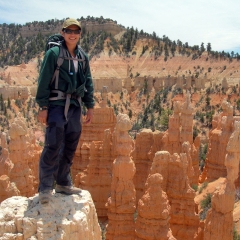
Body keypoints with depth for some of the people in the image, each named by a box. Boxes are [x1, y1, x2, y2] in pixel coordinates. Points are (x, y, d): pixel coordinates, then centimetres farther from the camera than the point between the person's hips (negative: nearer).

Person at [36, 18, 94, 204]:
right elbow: (44, 81, -8)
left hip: (75, 106, 6)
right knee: (53, 145, -10)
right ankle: (45, 187, -1)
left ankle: (63, 183, 22)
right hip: (57, 104, -6)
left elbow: (88, 82, 16)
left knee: (70, 146, 10)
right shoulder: (53, 53, -5)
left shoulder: (83, 57, 12)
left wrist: (90, 106, 12)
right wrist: (43, 107, -13)